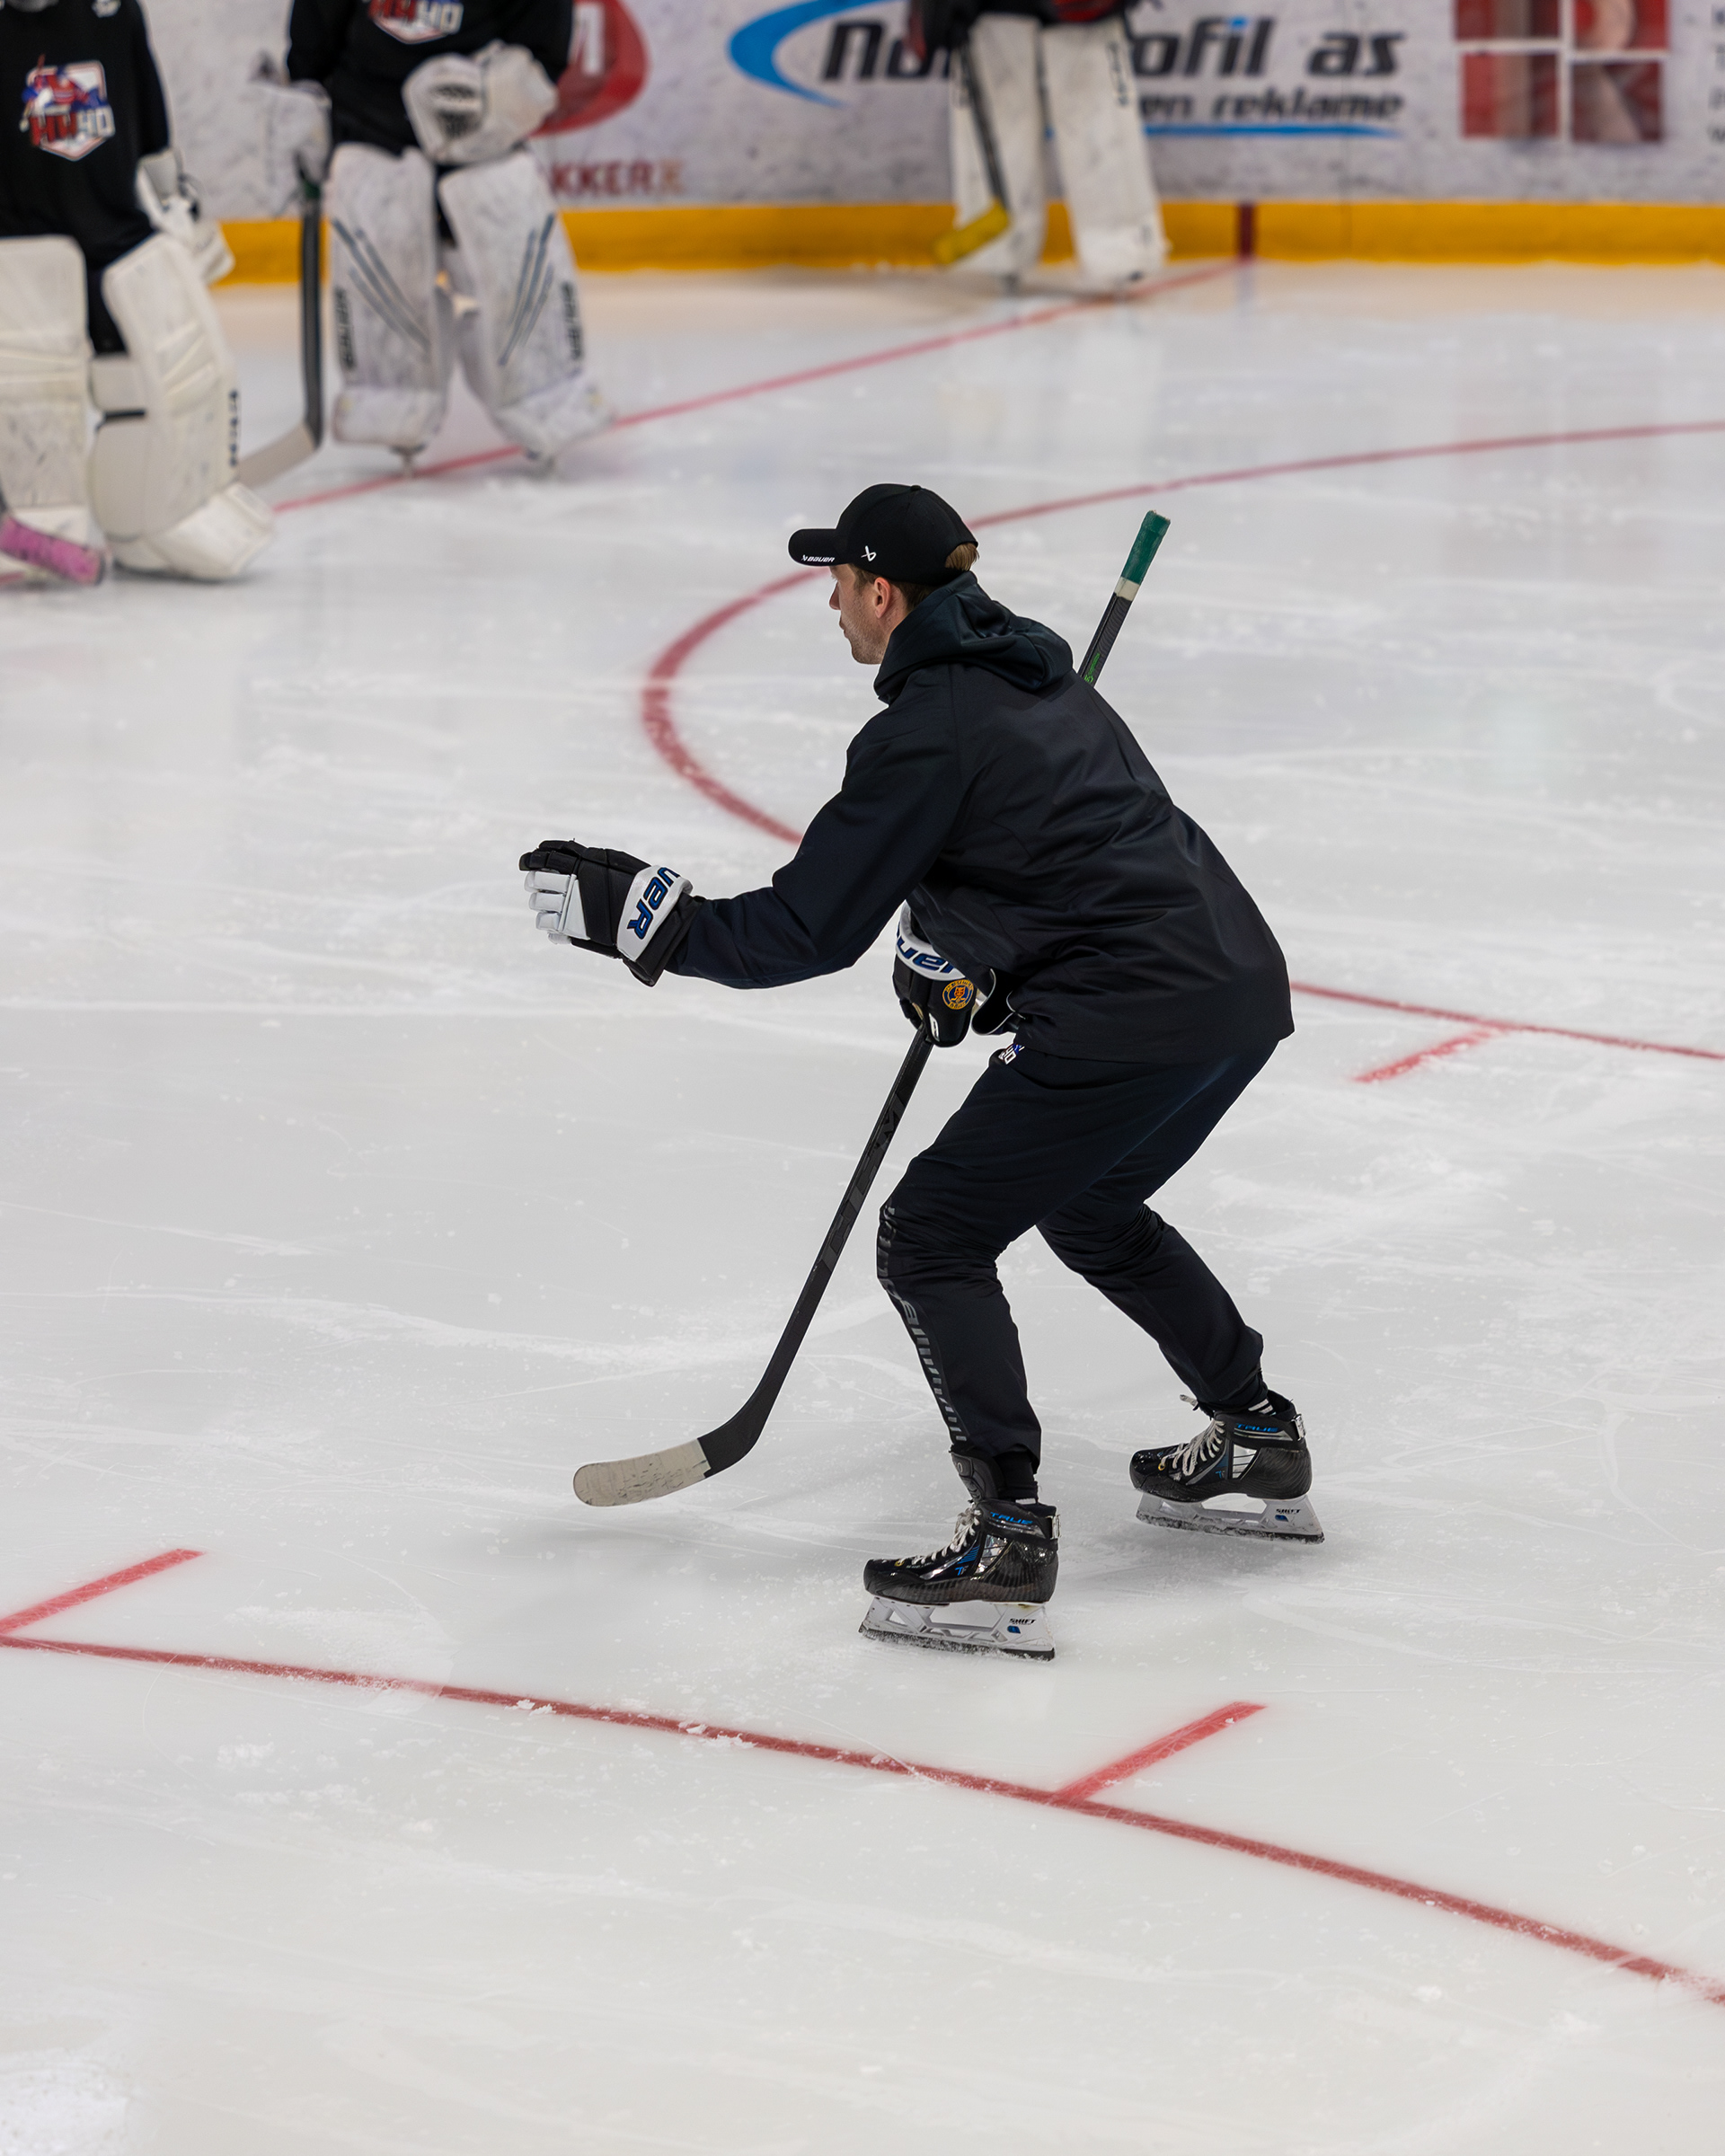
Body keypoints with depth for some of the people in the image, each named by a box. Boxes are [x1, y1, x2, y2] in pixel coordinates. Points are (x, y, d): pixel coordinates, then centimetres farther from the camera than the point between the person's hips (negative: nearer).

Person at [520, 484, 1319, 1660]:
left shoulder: (925, 734, -11)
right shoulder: (1032, 671, 18)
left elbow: (804, 932, -10)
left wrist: (635, 910, -3)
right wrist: (957, 952, 21)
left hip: (1134, 1021, -10)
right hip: (1242, 983, 10)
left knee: (932, 1238, 0)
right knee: (1089, 1210, 32)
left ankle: (1010, 1529, -8)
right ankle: (1261, 1442, 34)